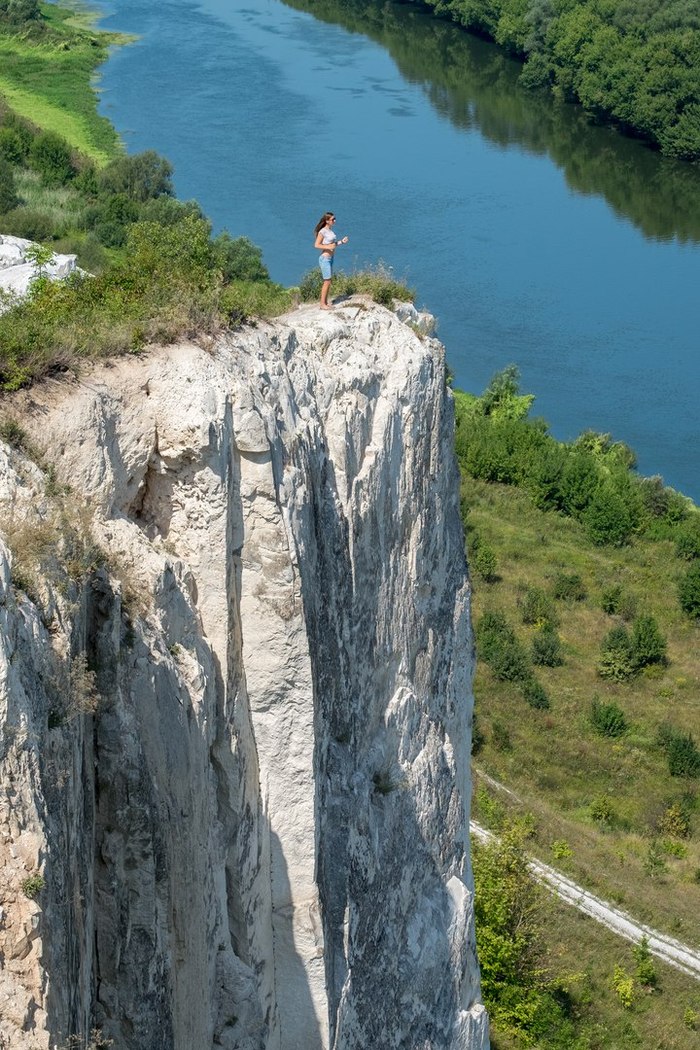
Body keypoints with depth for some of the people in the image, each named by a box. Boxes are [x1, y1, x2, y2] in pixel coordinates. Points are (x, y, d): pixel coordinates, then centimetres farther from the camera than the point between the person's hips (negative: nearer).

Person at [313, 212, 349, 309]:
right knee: (327, 281, -6)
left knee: (329, 281, 12)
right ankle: (322, 304, 0)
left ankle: (326, 302, 20)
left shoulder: (331, 230, 9)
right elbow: (316, 245, -16)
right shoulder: (322, 231, -16)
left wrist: (341, 242, 4)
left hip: (330, 258, 9)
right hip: (325, 258, -9)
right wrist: (328, 247, -26)